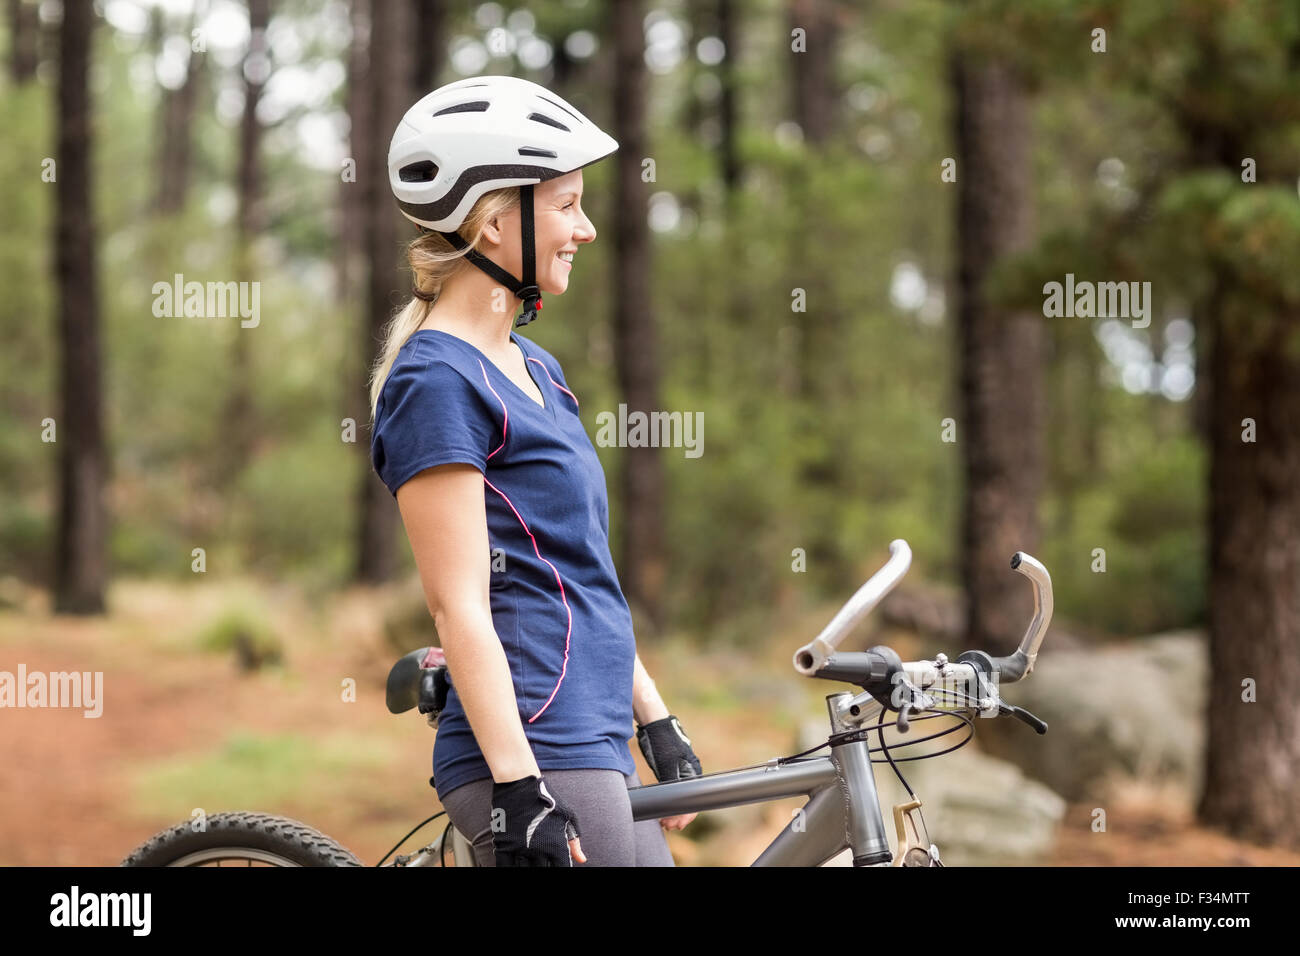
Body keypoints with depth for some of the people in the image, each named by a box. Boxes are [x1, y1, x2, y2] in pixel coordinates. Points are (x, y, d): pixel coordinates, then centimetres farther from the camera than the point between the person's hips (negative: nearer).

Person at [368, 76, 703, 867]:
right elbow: (460, 608, -17)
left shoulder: (534, 369, 17)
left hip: (595, 752, 9)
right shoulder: (436, 380, -11)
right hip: (536, 760, -9)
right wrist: (521, 793, -21)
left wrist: (658, 727, 20)